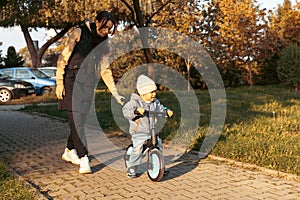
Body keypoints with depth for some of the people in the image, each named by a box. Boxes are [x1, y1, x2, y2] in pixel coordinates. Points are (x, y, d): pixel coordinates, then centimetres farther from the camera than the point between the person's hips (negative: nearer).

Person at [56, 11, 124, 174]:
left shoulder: (103, 42, 10)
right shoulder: (79, 33, -7)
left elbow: (105, 69, 14)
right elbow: (62, 59, -6)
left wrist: (115, 93, 8)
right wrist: (59, 83, -11)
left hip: (88, 84, 6)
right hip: (72, 81, -5)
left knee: (81, 119, 8)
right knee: (76, 119, -11)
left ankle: (69, 151, 26)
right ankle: (83, 158, -10)